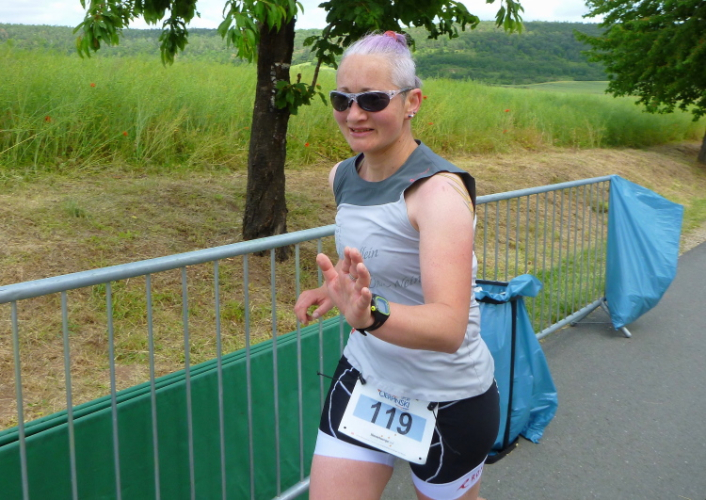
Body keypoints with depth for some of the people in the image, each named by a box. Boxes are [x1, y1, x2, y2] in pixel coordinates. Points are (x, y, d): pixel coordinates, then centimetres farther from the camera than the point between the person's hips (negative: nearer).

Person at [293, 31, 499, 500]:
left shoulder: (438, 190, -25)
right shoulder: (342, 177, -3)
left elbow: (448, 327, -36)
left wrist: (372, 314, -54)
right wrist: (339, 288, 1)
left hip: (447, 402, -5)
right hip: (363, 378, 5)